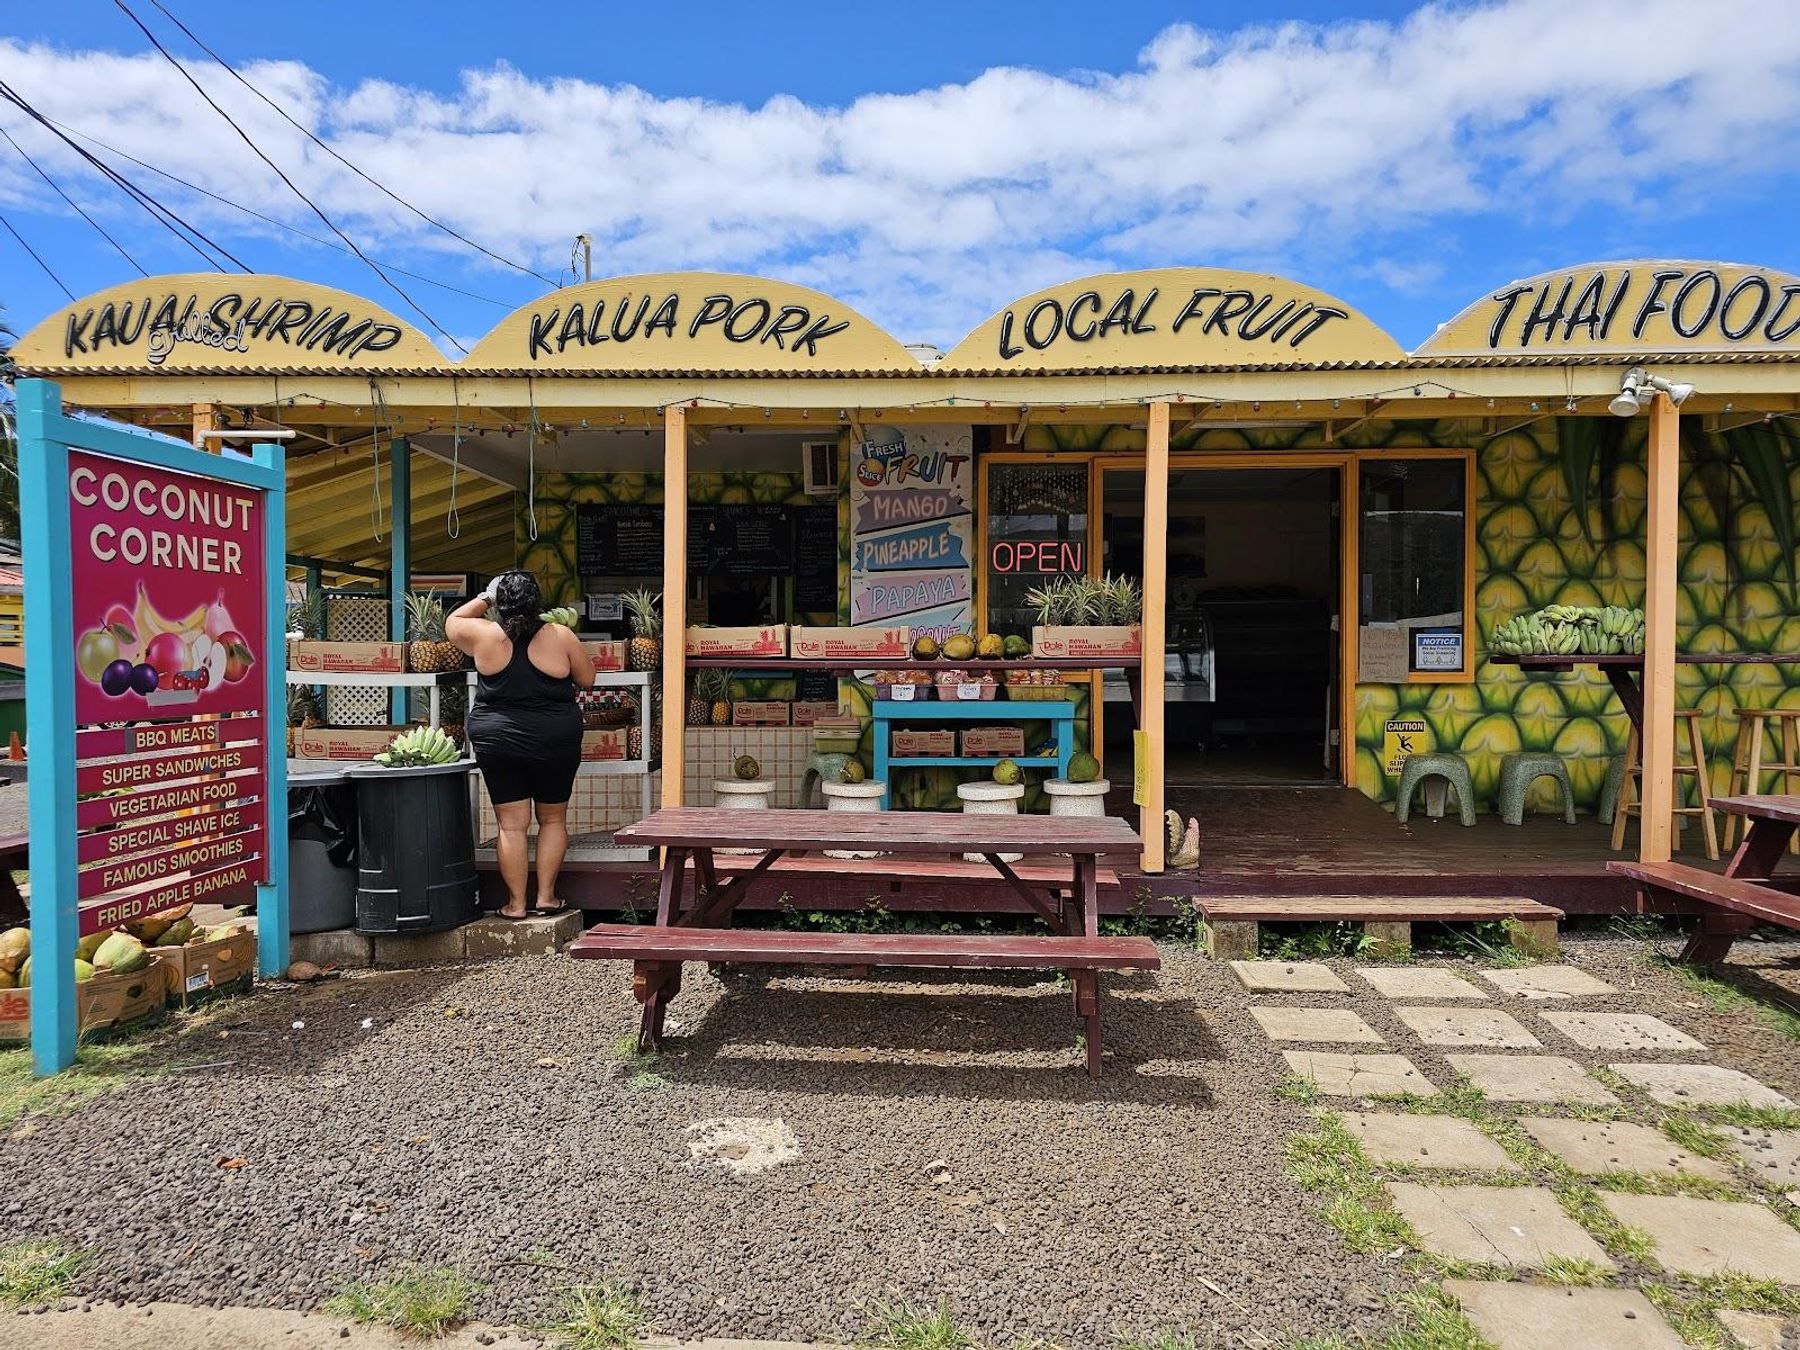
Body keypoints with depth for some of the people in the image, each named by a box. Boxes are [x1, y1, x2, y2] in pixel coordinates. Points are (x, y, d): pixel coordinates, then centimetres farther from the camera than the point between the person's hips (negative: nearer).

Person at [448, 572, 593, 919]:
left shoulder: (484, 636, -6)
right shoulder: (560, 636, -9)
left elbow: (452, 623, 16)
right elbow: (587, 679, 3)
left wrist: (483, 599, 21)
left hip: (497, 742, 1)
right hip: (555, 743, 0)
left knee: (512, 825, 6)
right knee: (553, 819, 15)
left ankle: (516, 903, 11)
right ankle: (546, 896, 15)